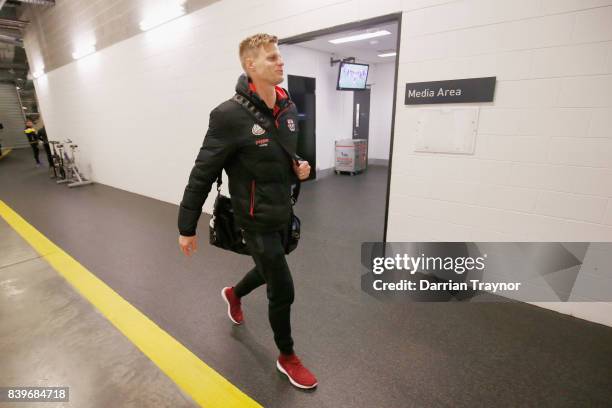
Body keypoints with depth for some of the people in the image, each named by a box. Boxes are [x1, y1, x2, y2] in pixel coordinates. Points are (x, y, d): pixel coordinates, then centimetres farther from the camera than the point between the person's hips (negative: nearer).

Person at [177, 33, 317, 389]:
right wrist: (187, 228, -9)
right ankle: (287, 357, 32)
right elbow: (203, 174, -15)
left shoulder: (290, 109, 3)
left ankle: (234, 294, 60)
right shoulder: (230, 115, -19)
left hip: (283, 214, 7)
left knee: (270, 270, 26)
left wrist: (300, 169, -5)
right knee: (283, 290, 2)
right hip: (257, 219, -7)